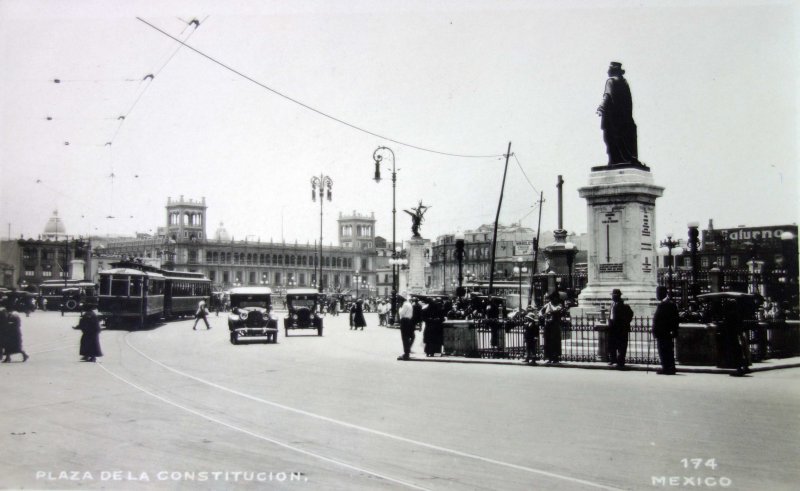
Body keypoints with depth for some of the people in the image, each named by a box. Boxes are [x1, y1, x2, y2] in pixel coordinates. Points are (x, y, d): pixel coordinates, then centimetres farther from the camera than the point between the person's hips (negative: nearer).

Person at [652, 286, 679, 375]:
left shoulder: (662, 305, -16)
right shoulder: (672, 303, 12)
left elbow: (657, 319, -18)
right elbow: (676, 319, 15)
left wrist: (655, 331, -13)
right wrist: (674, 331, 18)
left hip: (662, 333, -9)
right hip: (670, 333, 9)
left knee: (663, 351, -4)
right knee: (669, 351, 13)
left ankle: (666, 368, -4)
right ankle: (671, 368, 17)